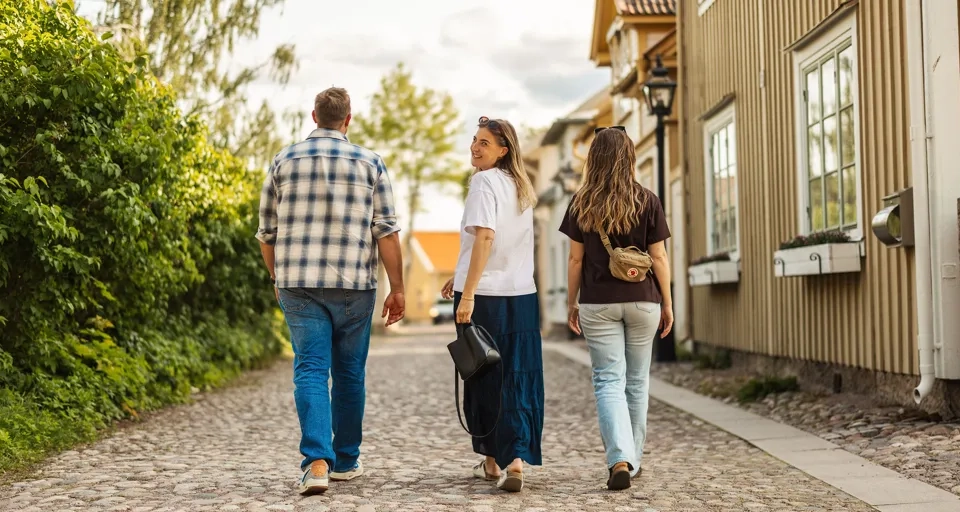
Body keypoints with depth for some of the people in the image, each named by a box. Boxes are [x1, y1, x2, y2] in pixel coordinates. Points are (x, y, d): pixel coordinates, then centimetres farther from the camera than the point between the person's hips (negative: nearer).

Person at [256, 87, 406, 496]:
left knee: (310, 371, 0)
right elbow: (386, 232, -3)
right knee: (349, 373, 12)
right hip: (353, 285, 0)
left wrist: (278, 278, 23)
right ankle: (345, 461, 22)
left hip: (299, 284, 1)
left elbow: (266, 232, 9)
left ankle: (317, 460, -17)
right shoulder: (369, 163, 1)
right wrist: (397, 288, 1)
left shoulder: (285, 161, 5)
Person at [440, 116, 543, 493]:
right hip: (522, 295, 7)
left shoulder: (485, 181, -9)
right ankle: (515, 461, -3)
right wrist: (462, 278, 24)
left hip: (486, 296, -6)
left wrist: (468, 293, -22)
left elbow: (485, 238, -20)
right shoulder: (521, 186, 15)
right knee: (517, 378, 6)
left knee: (484, 380, 6)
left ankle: (493, 461, 16)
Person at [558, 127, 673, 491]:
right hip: (642, 301, 1)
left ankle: (620, 460, -17)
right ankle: (632, 459, 22)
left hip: (598, 303, -1)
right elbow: (658, 258, -2)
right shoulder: (647, 202, -2)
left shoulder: (582, 204, -1)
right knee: (637, 381, 13)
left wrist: (571, 303, 10)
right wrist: (667, 303, 7)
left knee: (608, 381, 0)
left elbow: (576, 259, 0)